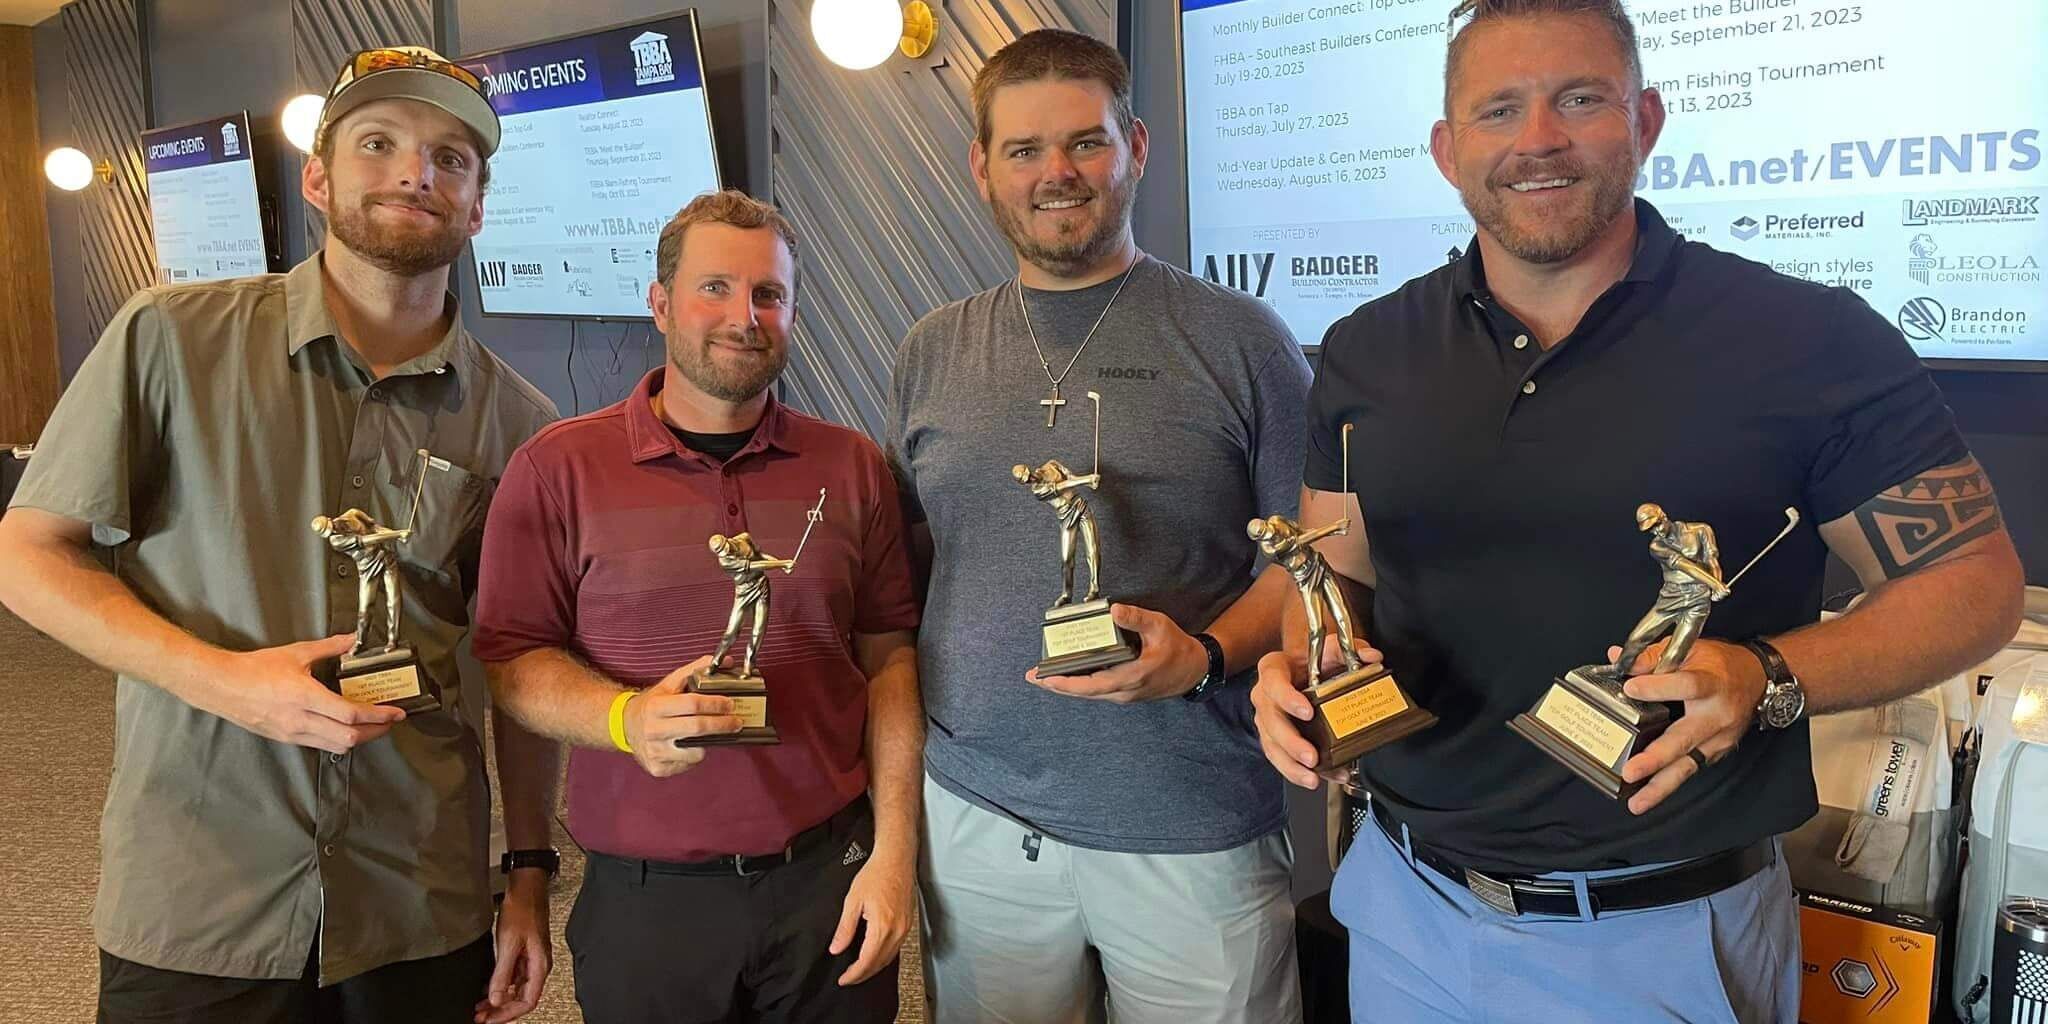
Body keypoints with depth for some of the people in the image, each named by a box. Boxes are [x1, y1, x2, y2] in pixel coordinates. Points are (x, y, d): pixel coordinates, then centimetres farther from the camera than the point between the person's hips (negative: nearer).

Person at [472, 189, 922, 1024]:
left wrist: (895, 849, -3)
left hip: (830, 878, 2)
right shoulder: (559, 468, -2)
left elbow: (889, 657, 3)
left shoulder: (852, 467, 3)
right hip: (644, 897, -1)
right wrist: (627, 717, -21)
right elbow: (509, 657, -2)